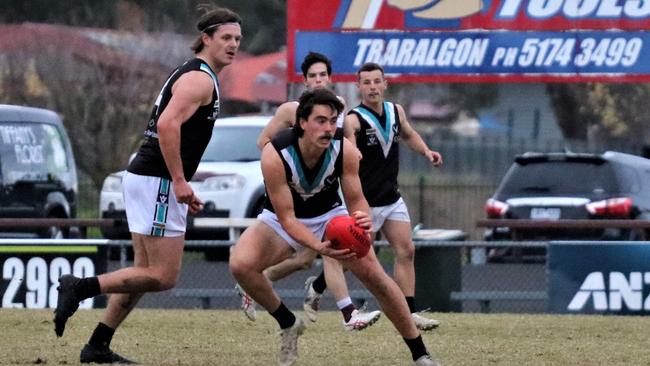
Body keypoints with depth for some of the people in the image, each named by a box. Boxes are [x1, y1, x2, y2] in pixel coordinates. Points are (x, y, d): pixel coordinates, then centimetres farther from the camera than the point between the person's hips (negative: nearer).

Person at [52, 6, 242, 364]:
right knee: (163, 276, -9)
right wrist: (180, 181, -23)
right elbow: (167, 125, -25)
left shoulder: (192, 75, 20)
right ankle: (80, 287, -9)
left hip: (145, 178, 10)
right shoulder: (200, 78, -12)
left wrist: (181, 187, 23)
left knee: (146, 272, 12)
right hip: (156, 183, -10)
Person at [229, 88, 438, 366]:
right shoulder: (275, 155, -34)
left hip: (329, 215, 2)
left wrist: (362, 219, -39)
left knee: (374, 274, -13)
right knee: (240, 264, -28)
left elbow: (356, 201, -14)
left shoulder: (344, 150, -25)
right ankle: (288, 323, -2)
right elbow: (286, 217, -31)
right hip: (281, 220, -2)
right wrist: (319, 247, -47)